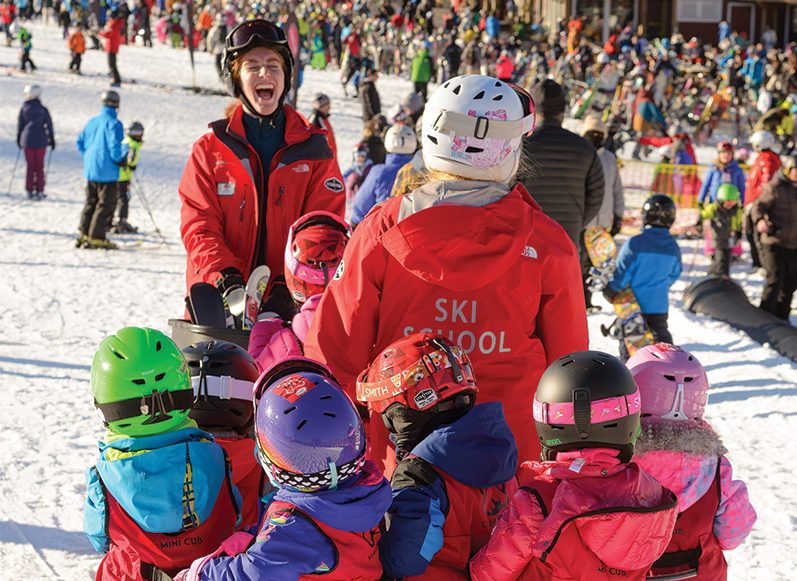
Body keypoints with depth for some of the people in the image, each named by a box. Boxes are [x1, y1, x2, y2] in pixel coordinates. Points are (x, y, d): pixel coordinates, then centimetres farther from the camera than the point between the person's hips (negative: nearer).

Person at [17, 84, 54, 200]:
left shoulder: (23, 109, -3)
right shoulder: (43, 110, -6)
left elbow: (19, 126, 4)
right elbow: (49, 125, -1)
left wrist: (19, 139, 17)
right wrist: (52, 139, 9)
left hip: (27, 141, 1)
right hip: (41, 141, -1)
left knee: (30, 166, 11)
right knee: (39, 166, 6)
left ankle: (29, 191, 10)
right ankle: (39, 191, 3)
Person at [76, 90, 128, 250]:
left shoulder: (92, 122, 8)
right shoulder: (114, 123, -14)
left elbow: (80, 142, 14)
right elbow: (115, 147, -21)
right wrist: (121, 158, -4)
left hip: (90, 170, 7)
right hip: (107, 172, -7)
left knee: (90, 202, 18)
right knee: (106, 205, 0)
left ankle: (83, 234, 18)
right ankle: (96, 238, -2)